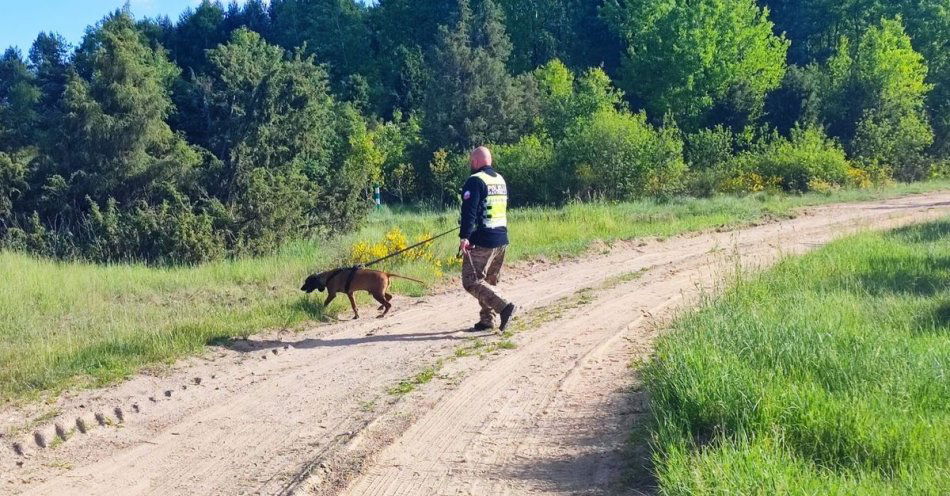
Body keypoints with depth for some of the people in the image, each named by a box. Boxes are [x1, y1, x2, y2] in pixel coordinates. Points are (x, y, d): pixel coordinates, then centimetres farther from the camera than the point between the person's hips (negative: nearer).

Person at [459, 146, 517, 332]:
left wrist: (464, 237, -22)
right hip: (502, 239, 9)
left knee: (471, 281, -7)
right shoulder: (501, 180, 14)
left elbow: (469, 211, -20)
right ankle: (487, 320, 19)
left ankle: (504, 306, -19)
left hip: (482, 241, -9)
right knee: (489, 282, 17)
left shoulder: (475, 181, -12)